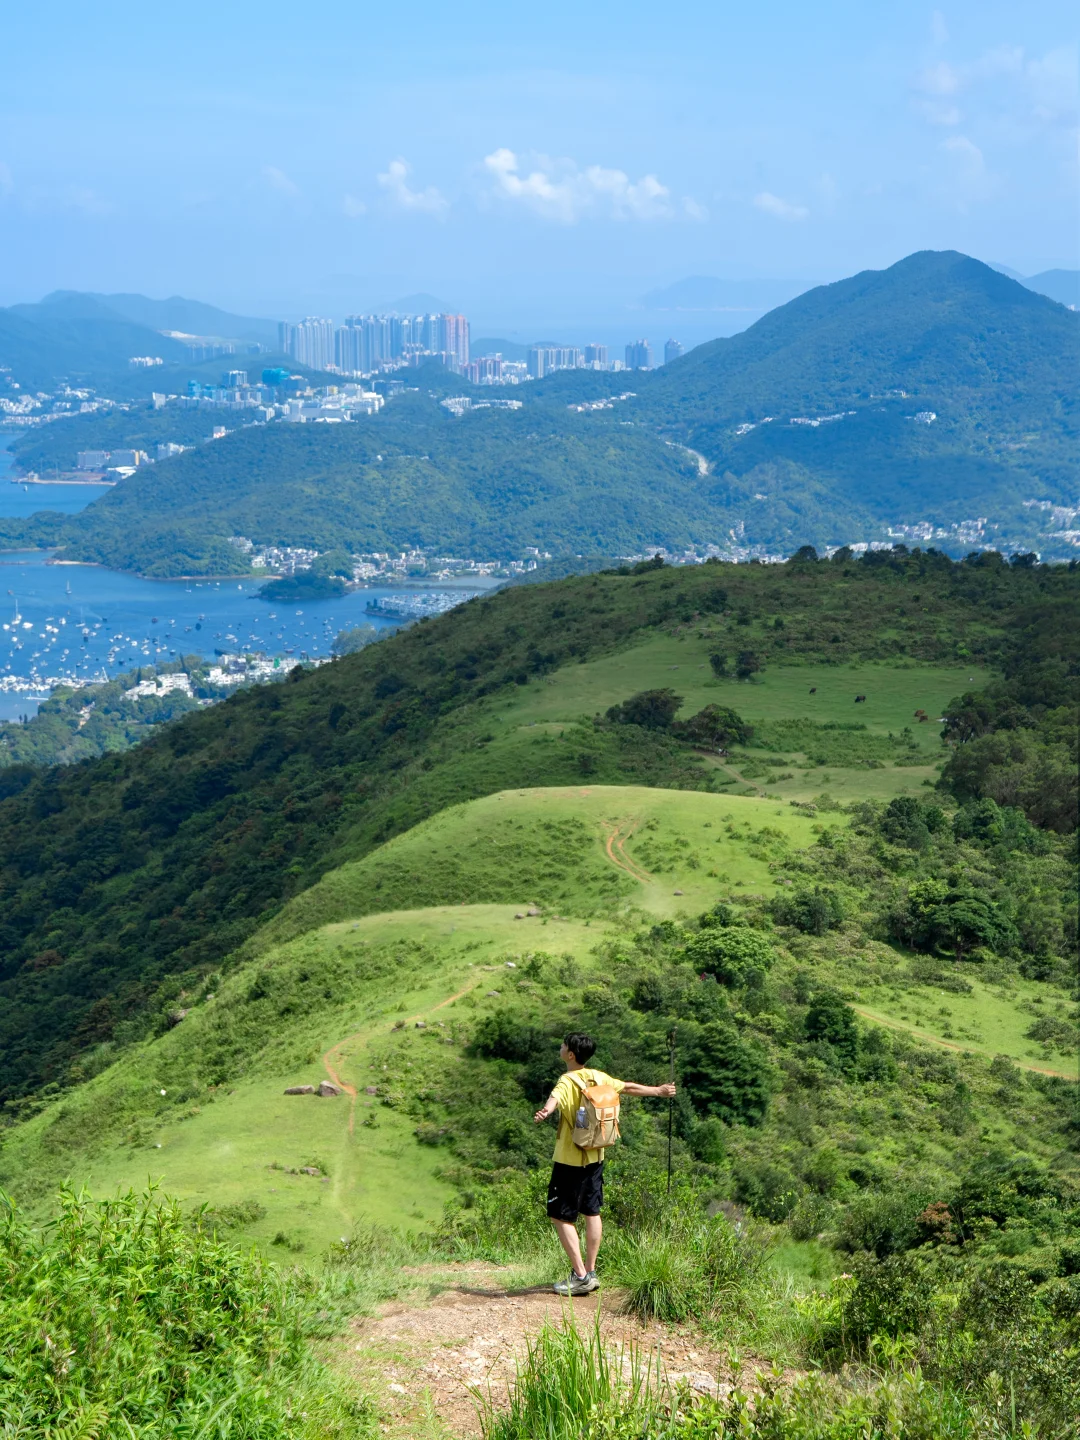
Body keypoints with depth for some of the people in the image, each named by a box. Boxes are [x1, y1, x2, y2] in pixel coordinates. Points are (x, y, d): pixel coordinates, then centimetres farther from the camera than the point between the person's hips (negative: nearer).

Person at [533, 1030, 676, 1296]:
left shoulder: (568, 1082, -17)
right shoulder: (599, 1078, 4)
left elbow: (555, 1098, -40)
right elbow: (629, 1088, 20)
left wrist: (545, 1111, -63)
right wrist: (658, 1090, 37)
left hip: (570, 1161, -7)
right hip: (595, 1157, 7)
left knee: (560, 1216, -1)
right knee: (592, 1213, 14)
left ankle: (580, 1276, -4)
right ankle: (590, 1272, 18)